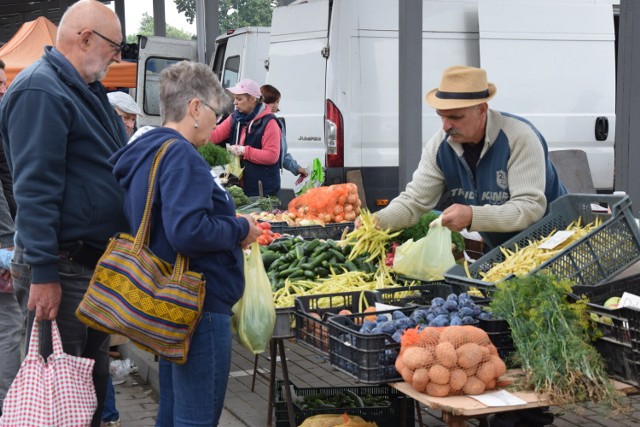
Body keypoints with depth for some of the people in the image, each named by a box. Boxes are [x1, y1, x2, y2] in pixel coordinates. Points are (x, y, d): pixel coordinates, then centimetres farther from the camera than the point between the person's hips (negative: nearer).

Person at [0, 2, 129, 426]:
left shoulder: (86, 89, 13)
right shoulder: (40, 90, -18)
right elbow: (34, 190, -24)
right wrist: (43, 274, -26)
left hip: (98, 260, 10)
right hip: (64, 269, -10)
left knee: (94, 374, 19)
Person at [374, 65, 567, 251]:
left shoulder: (520, 138, -24)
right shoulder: (440, 145, -8)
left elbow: (531, 207, -28)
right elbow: (414, 201, -3)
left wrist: (472, 217, -40)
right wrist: (377, 221, -23)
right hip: (495, 248, 5)